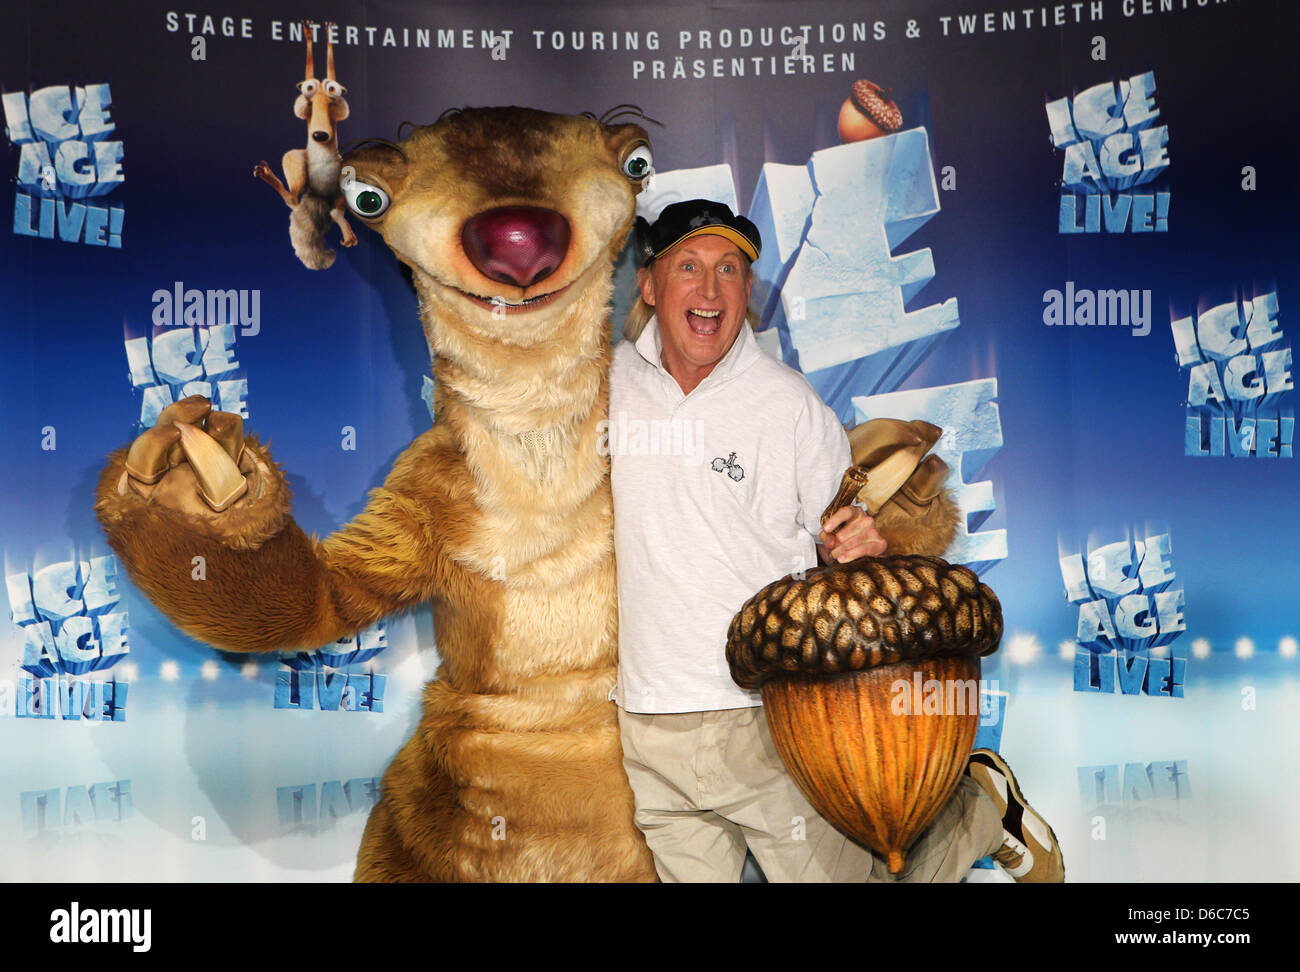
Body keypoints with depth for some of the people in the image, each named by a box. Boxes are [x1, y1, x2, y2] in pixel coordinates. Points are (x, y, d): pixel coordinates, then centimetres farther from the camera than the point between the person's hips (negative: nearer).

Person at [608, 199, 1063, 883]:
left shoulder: (793, 405, -6)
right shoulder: (611, 382, 2)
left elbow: (835, 545, 1)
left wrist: (853, 545, -20)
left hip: (768, 723, -3)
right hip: (646, 733, 3)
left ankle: (982, 804, 30)